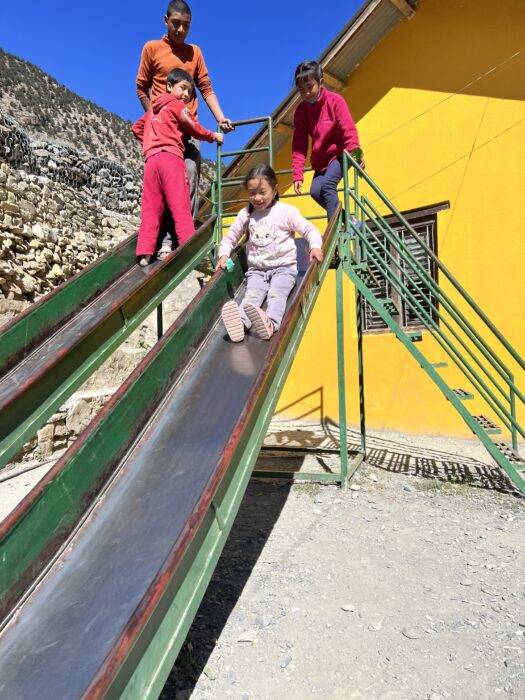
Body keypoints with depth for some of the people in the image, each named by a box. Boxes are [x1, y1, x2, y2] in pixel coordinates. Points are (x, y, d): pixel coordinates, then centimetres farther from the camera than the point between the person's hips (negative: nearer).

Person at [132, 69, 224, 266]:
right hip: (170, 157, -6)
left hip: (151, 160, 6)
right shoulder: (177, 105, 9)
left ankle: (144, 254, -8)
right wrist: (214, 136, 19)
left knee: (150, 209, -1)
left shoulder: (154, 109, 29)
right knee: (180, 206, -13)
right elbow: (194, 129, 7)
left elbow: (136, 127, 33)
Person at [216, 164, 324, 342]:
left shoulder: (286, 211, 0)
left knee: (276, 294, -31)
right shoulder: (245, 214, 8)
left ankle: (270, 323, -58)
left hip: (283, 268, -2)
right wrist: (224, 255, -3)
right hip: (256, 270, 2)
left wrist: (315, 247, -22)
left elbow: (310, 230, 0)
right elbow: (229, 238, 17)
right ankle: (240, 322, -55)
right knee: (252, 295, -27)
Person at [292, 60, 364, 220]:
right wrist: (297, 175, -9)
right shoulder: (301, 110, -2)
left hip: (340, 153, -5)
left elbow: (349, 130, -17)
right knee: (315, 191, -13)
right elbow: (299, 145, -2)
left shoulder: (335, 101, -13)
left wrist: (356, 154, -34)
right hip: (321, 159, 5)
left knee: (327, 184, -27)